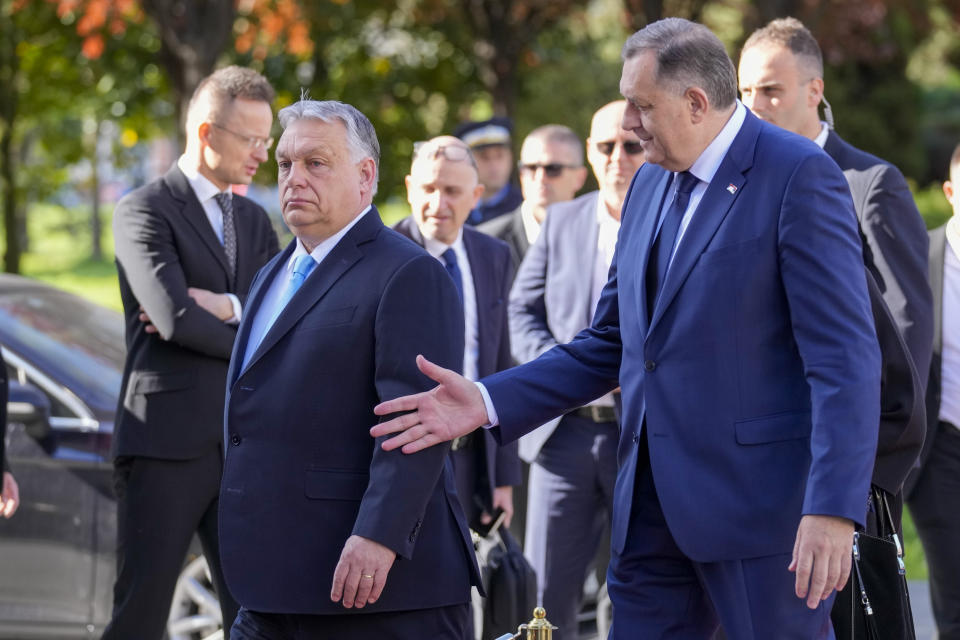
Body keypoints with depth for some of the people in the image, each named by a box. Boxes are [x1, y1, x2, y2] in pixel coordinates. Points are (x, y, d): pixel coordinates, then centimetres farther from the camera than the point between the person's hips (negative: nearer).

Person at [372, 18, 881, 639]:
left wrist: (833, 510, -25)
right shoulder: (651, 185, 14)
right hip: (653, 511, 7)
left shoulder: (799, 176, -10)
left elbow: (845, 358, -16)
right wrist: (488, 402, 8)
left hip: (759, 501, -7)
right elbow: (609, 345, 20)